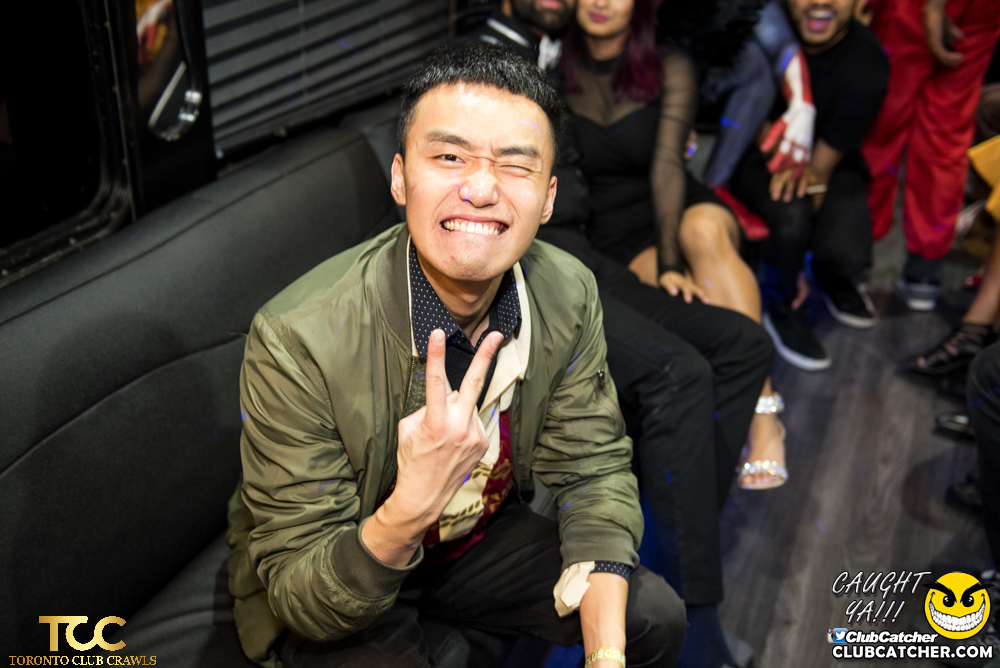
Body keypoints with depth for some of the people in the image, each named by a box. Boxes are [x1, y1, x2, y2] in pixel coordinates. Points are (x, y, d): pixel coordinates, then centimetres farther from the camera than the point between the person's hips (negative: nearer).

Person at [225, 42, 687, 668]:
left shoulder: (570, 295, -17)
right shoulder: (298, 341, -32)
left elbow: (594, 471, -7)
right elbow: (298, 597, -26)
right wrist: (408, 509, -46)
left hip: (483, 535, 4)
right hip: (329, 606, -4)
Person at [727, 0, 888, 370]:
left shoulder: (866, 63, -22)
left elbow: (823, 163, -14)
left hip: (831, 164, 1)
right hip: (759, 155, 0)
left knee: (845, 254, -24)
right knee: (791, 215, -33)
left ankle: (833, 282, 19)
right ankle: (782, 312, -2)